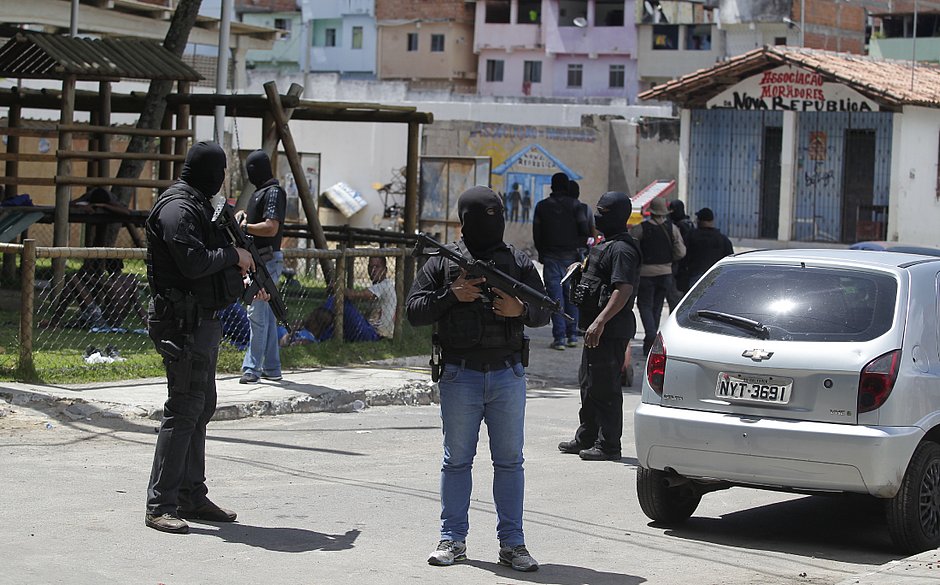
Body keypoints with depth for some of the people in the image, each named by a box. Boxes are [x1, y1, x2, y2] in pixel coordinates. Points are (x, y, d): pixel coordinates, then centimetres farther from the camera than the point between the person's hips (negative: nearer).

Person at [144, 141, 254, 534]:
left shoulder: (198, 206, 18)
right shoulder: (177, 210, -14)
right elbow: (194, 262, -24)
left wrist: (243, 282, 12)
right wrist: (235, 256, -10)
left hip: (204, 321, 11)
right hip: (183, 321, -11)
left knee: (201, 408, 14)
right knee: (183, 410, -11)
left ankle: (192, 497, 21)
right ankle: (160, 506, -9)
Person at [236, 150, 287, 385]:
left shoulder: (273, 192, -12)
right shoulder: (259, 192, 18)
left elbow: (271, 228, -22)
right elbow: (247, 214, 32)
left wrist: (244, 227, -14)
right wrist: (241, 215, 9)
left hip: (266, 262, -10)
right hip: (257, 262, 10)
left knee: (257, 315, -11)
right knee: (267, 316, 12)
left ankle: (252, 368, -12)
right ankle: (271, 368, 17)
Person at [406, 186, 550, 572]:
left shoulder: (518, 263, 9)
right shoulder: (443, 263, 5)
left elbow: (544, 313, 12)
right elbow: (414, 311, 1)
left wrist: (522, 310, -10)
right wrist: (451, 295, -12)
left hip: (507, 376, 1)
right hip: (460, 376, -1)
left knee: (509, 461, 4)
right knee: (456, 461, 5)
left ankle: (512, 543, 9)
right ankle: (452, 539, 13)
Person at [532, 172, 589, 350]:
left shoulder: (542, 206, 2)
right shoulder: (575, 205, -2)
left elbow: (536, 235, 4)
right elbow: (585, 231, -5)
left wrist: (542, 253, 14)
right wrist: (577, 248, 9)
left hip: (550, 257, 0)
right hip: (571, 256, 0)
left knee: (555, 296, -1)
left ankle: (559, 337, -6)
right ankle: (572, 335, 10)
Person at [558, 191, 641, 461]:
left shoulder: (622, 249, -17)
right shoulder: (606, 244, 18)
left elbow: (624, 290, -26)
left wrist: (600, 322, -30)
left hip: (611, 329, -11)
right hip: (597, 328, 11)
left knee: (605, 387, -7)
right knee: (588, 382, 18)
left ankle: (608, 446, -2)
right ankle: (586, 438, 29)